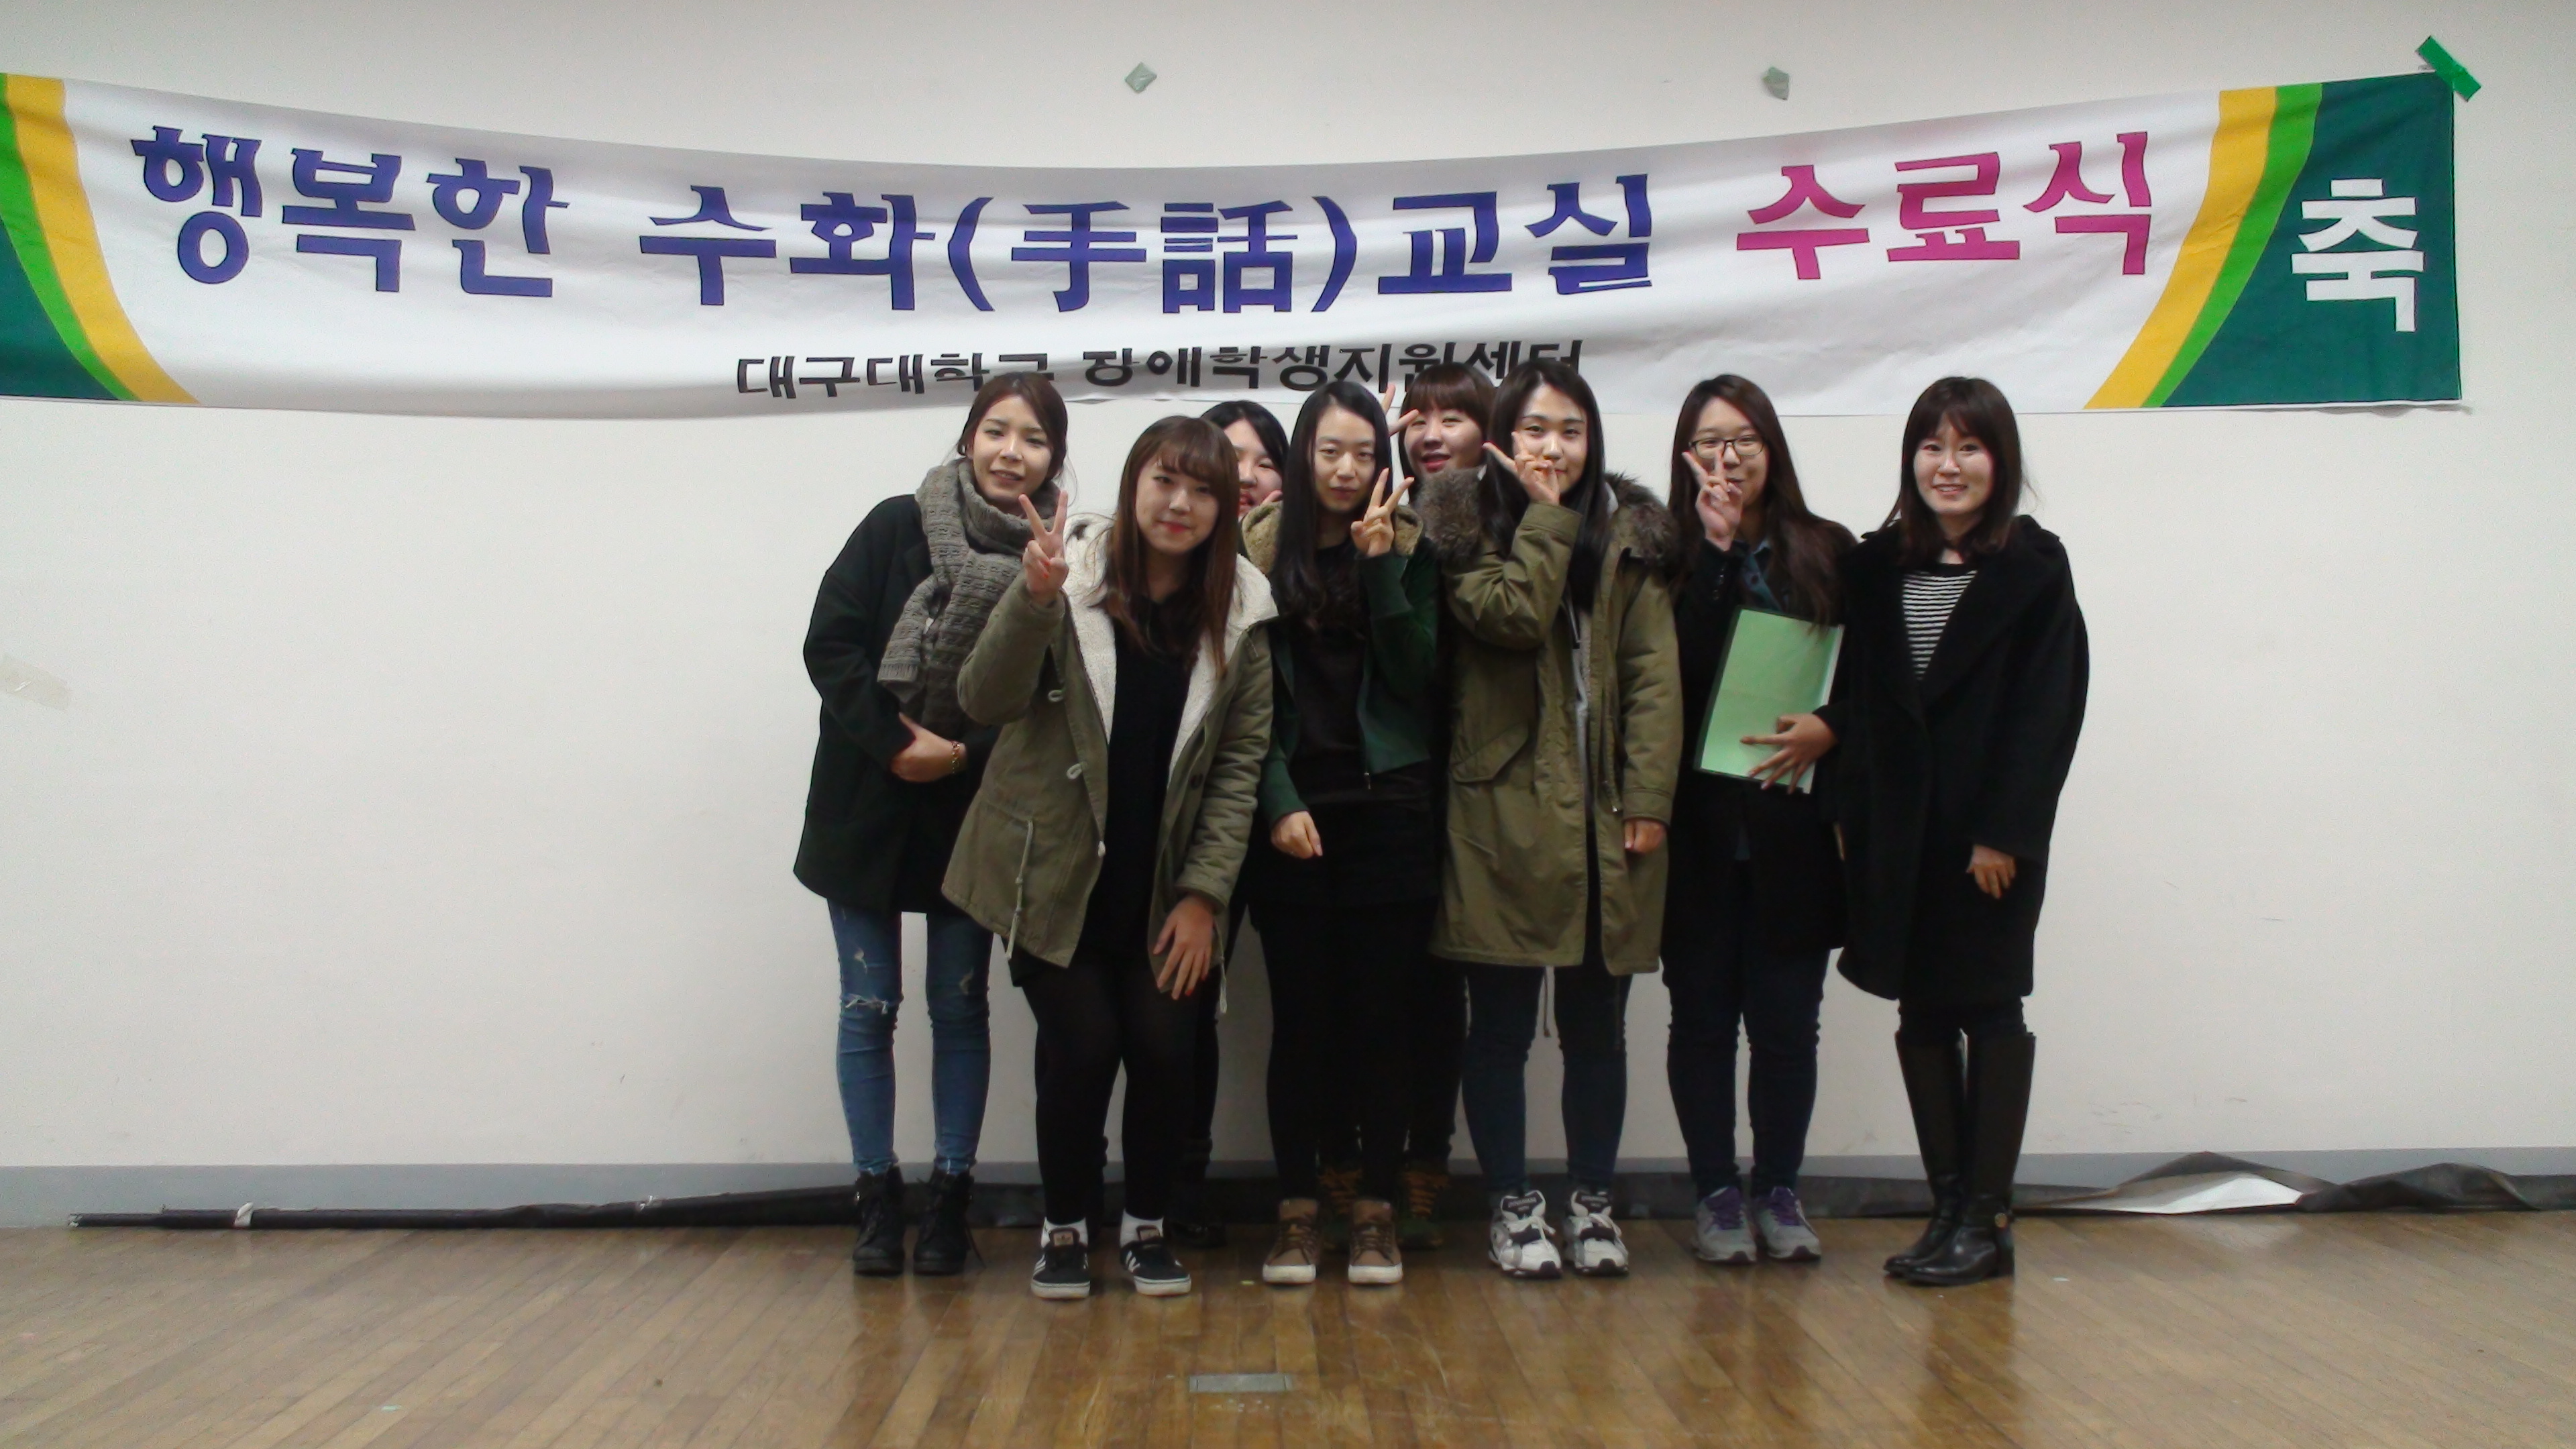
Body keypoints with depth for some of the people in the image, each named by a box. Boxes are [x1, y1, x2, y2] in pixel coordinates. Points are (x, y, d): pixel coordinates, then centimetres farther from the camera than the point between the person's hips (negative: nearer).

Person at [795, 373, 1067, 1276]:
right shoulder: (896, 527, -5)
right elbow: (829, 645, -8)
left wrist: (962, 750, -18)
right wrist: (894, 742, -16)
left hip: (972, 815, 0)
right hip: (867, 803, 0)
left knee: (959, 1007, 8)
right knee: (867, 1007, 5)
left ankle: (950, 1198, 18)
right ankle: (878, 1196, 17)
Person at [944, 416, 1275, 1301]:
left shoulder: (1241, 611, -2)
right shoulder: (1069, 574, -10)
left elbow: (1241, 760, 0)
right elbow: (985, 702, -16)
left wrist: (1204, 893, -5)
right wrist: (1034, 597, -32)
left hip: (1164, 885, 2)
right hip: (1056, 874, -2)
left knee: (1163, 1050, -3)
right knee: (1080, 1050, -4)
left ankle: (1147, 1225, 21)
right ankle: (1065, 1227, 20)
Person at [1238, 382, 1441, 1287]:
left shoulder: (1409, 547, 6)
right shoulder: (1261, 549, 3)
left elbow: (1418, 676, -3)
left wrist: (1379, 566, -11)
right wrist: (1278, 803, -9)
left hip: (1388, 808, 1)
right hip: (1292, 810, 0)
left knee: (1380, 1015, 2)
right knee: (1300, 1017, 1)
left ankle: (1376, 1213, 11)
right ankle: (1297, 1212, 11)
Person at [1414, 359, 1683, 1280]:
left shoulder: (1630, 531, 8)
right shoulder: (1464, 528, 1)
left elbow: (1655, 674, 1)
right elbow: (1513, 619, -17)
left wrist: (1649, 797, -7)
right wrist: (1545, 516, -10)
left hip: (1606, 813, 3)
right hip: (1504, 813, -2)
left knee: (1596, 1023, 11)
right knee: (1501, 1025, 5)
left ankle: (1592, 1201, 24)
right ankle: (1512, 1205, 18)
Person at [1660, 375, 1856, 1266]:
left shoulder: (1829, 551, 8)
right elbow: (1673, 672, -13)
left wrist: (1828, 728, -13)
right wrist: (1715, 549, -13)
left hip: (1793, 823, 1)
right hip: (1697, 826, -1)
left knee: (1787, 1017, 5)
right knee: (1703, 1015, 6)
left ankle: (1779, 1191, 19)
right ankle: (1716, 1194, 17)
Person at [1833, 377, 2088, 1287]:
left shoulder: (2034, 567, -3)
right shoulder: (1876, 567, 8)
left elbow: (2050, 709, -9)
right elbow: (1855, 699, 6)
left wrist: (2005, 830, -14)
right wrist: (1848, 818, -1)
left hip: (1991, 832, -4)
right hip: (1896, 829, 4)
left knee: (1990, 1009, 3)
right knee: (1921, 1014, 8)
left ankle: (1988, 1217, 9)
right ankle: (1948, 1207, 16)